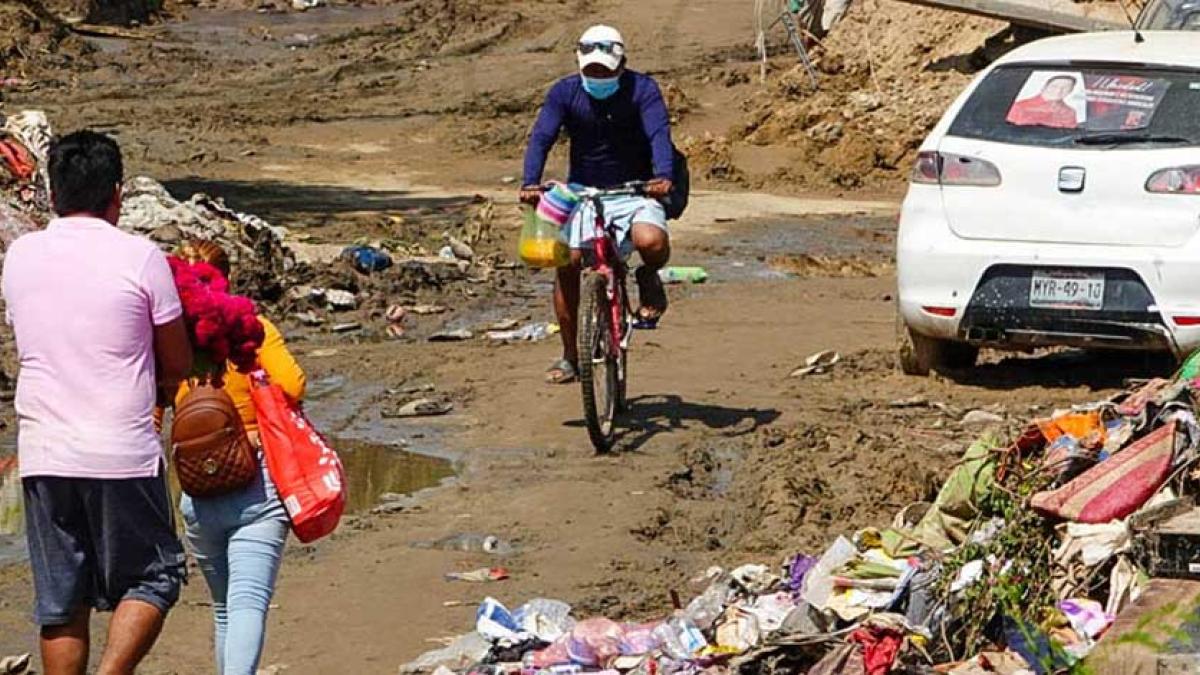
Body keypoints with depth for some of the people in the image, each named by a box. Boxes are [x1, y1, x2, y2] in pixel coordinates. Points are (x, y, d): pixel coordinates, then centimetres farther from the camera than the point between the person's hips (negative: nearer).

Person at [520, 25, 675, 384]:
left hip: (634, 192, -2)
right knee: (567, 262, -14)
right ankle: (569, 357, -2)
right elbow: (541, 137, -16)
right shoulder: (565, 93, -6)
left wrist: (663, 176, -43)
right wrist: (531, 183, -34)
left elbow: (659, 133, -23)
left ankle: (649, 279, 5)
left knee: (651, 242, -32)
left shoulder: (642, 89, -10)